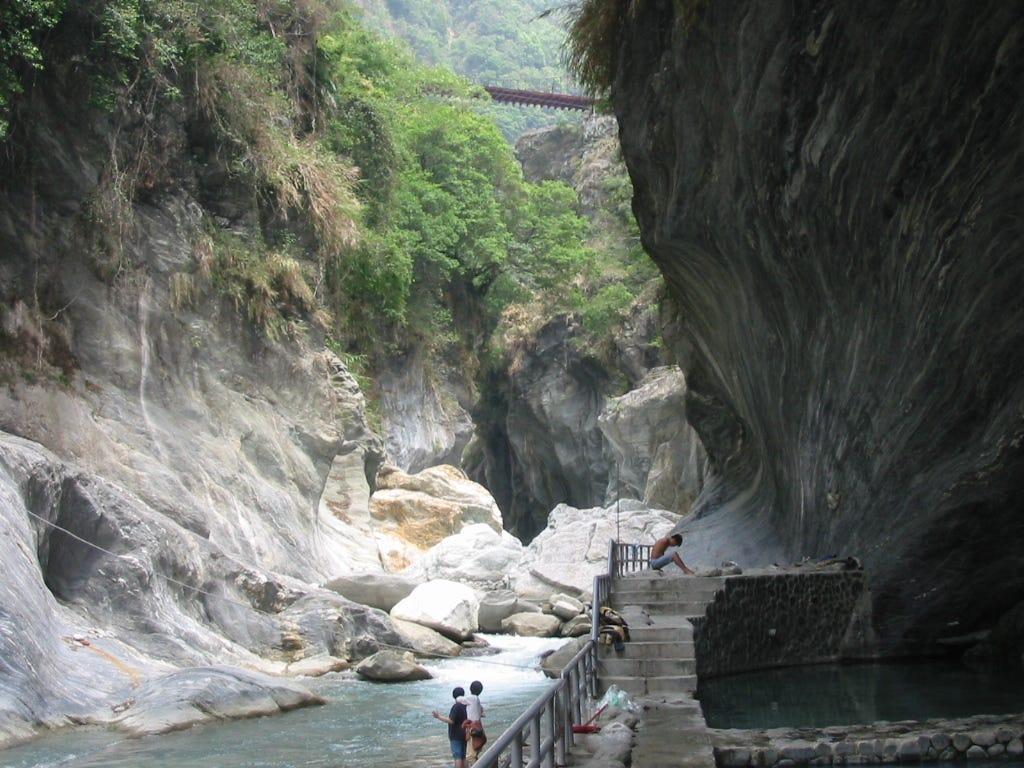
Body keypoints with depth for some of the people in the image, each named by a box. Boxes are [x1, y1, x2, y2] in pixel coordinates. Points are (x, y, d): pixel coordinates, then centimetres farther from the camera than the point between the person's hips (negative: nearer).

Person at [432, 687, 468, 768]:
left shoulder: (456, 706, -18)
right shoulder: (467, 706, 5)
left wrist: (438, 716, -19)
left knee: (457, 757, -6)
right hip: (464, 735, 7)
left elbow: (451, 721, -23)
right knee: (463, 757, 13)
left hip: (456, 736, -7)